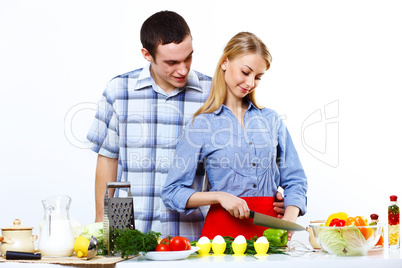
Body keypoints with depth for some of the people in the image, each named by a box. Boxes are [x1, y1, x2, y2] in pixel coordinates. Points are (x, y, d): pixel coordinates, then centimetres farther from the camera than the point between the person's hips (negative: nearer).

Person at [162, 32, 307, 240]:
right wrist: (219, 196, -12)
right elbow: (172, 193, 1)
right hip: (223, 228, -2)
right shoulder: (201, 125, 3)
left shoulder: (271, 120, 14)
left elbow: (295, 180, 15)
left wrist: (289, 221, -2)